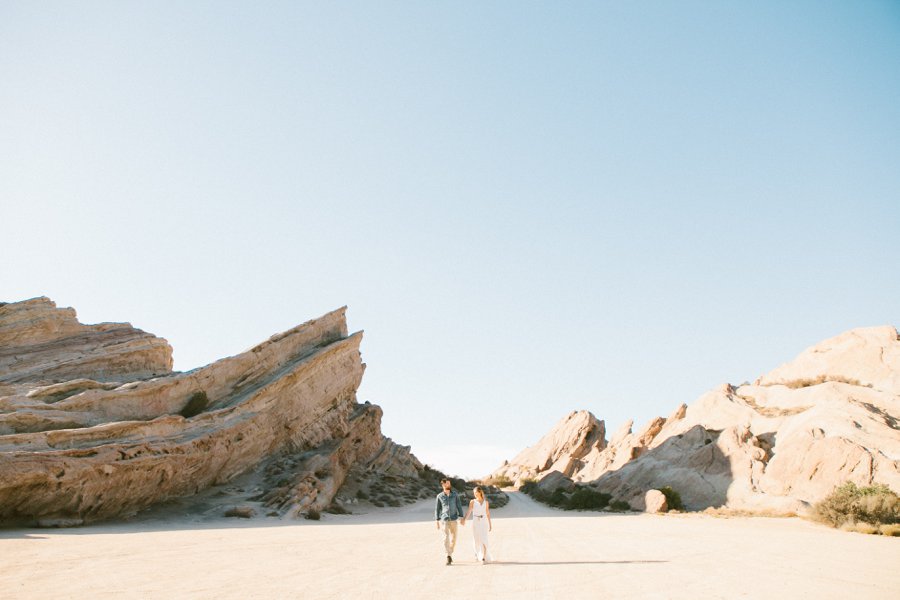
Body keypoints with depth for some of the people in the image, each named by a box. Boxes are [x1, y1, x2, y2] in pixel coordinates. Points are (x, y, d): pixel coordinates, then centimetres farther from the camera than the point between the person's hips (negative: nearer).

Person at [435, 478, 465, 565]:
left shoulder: (455, 494, 3)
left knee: (453, 538, 7)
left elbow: (459, 506, 3)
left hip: (453, 520, 2)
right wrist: (437, 521, 1)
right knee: (446, 538, -13)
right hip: (444, 520, -2)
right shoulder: (439, 496, 1)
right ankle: (449, 557, -13)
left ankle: (450, 554, 27)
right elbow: (437, 509, 5)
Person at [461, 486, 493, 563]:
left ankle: (484, 558, -9)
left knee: (484, 540, -11)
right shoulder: (472, 502, 1)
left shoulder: (486, 502, 5)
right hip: (475, 522, 0)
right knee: (476, 540, 6)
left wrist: (490, 524, 11)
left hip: (484, 522, 0)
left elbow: (488, 513, 10)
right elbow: (469, 512, -10)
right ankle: (478, 555, 25)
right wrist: (464, 519, -27)